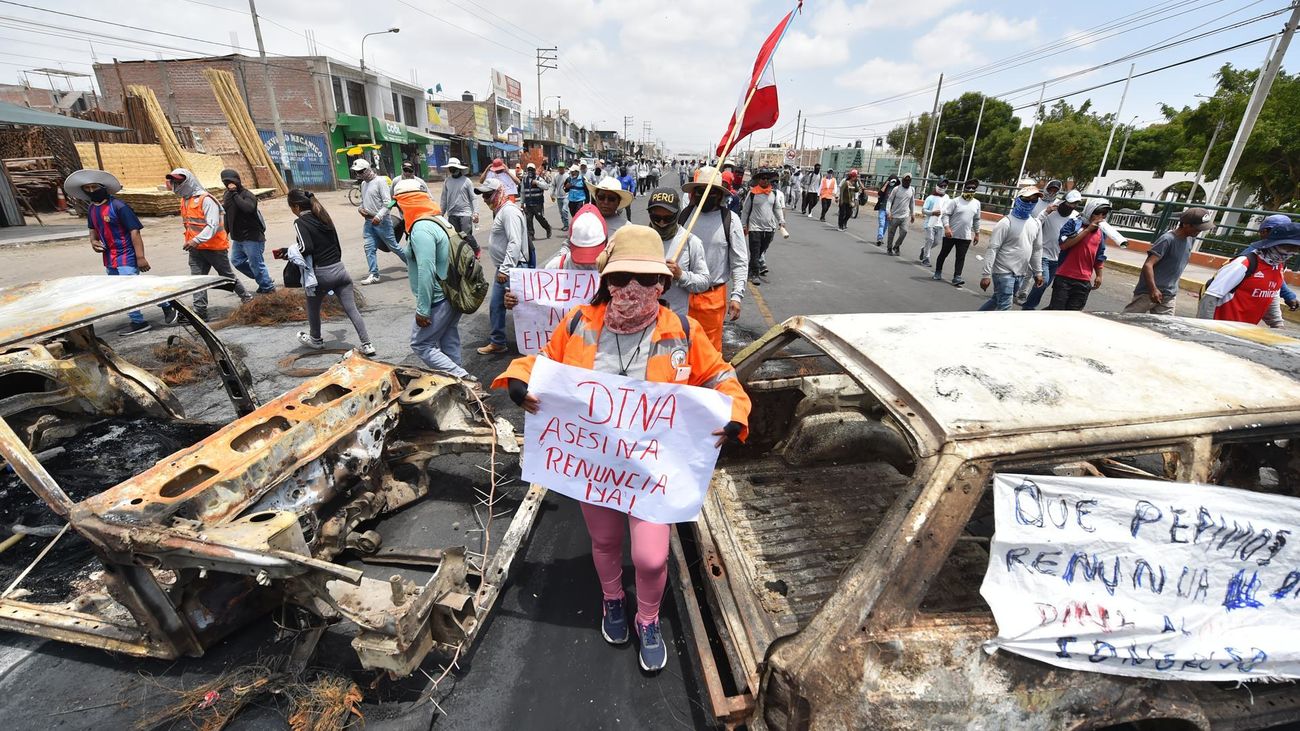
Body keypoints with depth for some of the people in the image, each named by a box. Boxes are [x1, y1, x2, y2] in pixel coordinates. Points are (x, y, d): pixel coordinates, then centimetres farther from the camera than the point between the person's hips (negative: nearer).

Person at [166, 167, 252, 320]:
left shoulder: (206, 199, -16)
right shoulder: (184, 200, 10)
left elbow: (213, 225, -23)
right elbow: (189, 224, 19)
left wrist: (197, 240, -29)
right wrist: (190, 242, 14)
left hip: (215, 247, -7)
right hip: (195, 249, 7)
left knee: (228, 276, 8)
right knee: (197, 279, 0)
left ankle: (247, 298, 28)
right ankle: (200, 311, 0)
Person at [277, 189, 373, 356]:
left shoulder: (300, 222, -9)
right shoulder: (323, 217, 12)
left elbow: (306, 248, -21)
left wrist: (288, 252, -3)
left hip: (320, 273, -5)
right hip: (339, 268, 5)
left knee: (313, 308, 21)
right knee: (352, 309, 1)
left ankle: (316, 339, 39)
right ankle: (367, 344, -4)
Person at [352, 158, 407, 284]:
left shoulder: (380, 181, -10)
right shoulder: (363, 184, 14)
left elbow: (387, 202, -17)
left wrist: (379, 217, -25)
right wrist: (359, 208, 3)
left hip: (381, 221, -7)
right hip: (369, 221, 7)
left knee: (393, 246, 0)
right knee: (369, 248, 1)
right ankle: (374, 275, 4)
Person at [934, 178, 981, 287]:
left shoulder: (976, 203, 9)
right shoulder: (955, 201, -7)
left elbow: (976, 219, 17)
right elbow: (945, 215, -11)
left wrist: (977, 233, 18)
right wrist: (946, 228, -25)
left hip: (965, 237, 4)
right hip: (951, 234, -3)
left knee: (961, 257, -2)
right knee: (943, 254, 8)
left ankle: (957, 277, -3)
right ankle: (938, 273, 23)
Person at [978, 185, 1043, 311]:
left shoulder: (1036, 224, 9)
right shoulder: (1006, 223, -12)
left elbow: (1037, 249, 17)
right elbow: (992, 249, -15)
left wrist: (1038, 272, 16)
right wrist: (986, 274, -20)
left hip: (1020, 273, 7)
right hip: (1003, 272, -7)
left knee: (997, 300, 16)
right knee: (1005, 305, -8)